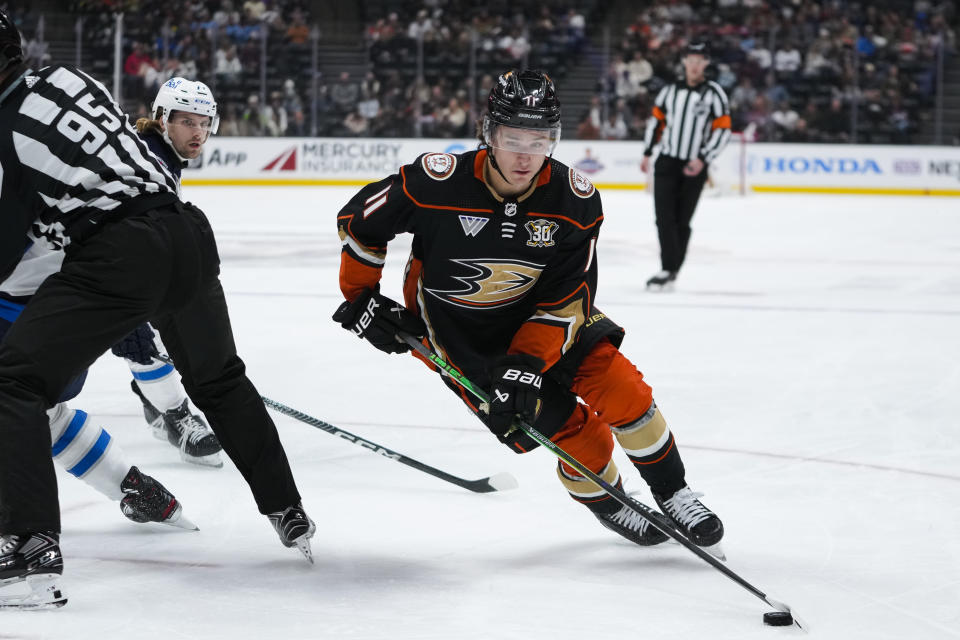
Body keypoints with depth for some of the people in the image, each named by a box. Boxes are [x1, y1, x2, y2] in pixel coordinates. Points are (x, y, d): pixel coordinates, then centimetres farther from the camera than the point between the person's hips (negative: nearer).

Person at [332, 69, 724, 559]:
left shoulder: (575, 201, -19)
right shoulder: (438, 183, -27)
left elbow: (567, 298, -16)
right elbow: (359, 220, -10)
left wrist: (527, 363, -27)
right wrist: (361, 299, -5)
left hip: (537, 317, 3)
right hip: (459, 332, -3)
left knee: (620, 389, -12)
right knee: (572, 434, -10)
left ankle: (673, 495, 11)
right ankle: (605, 503, 20)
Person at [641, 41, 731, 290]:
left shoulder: (713, 93, -3)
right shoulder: (670, 90, 8)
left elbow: (722, 129, -7)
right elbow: (656, 119, 17)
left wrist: (703, 159, -15)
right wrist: (647, 153, 12)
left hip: (694, 167, -2)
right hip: (667, 162, 2)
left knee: (682, 221, 2)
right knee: (665, 217, -9)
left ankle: (670, 271, 10)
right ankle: (668, 268, -11)